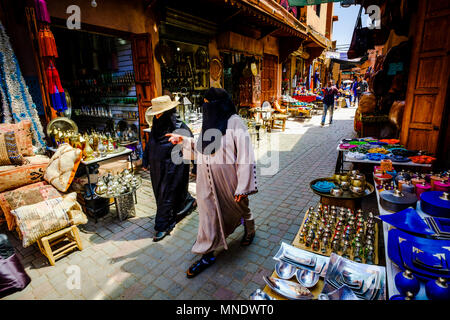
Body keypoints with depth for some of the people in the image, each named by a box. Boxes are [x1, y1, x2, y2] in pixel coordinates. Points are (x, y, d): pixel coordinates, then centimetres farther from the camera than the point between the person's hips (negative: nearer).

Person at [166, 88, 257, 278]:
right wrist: (183, 141, 6)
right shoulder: (210, 122, 4)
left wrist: (242, 187, -20)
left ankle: (249, 231, 52)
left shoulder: (235, 123, -18)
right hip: (208, 180, 6)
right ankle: (208, 254, 27)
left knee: (239, 207, 19)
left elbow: (245, 157, -20)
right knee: (208, 212, 11)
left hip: (228, 180, -6)